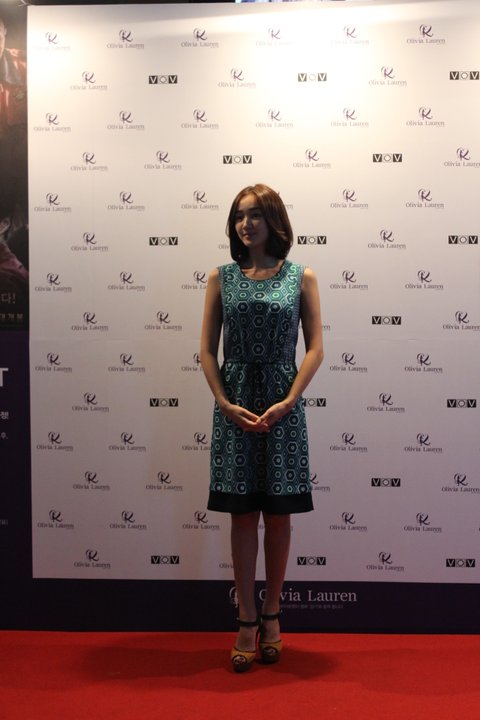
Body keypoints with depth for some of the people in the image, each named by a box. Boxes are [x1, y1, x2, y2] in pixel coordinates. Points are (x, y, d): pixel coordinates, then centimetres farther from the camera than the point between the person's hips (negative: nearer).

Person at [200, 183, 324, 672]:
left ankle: (271, 616, 24)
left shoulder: (301, 277, 3)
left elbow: (315, 348, -1)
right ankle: (247, 622, 15)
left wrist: (287, 402, -12)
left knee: (278, 515, 8)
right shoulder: (221, 278, 5)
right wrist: (225, 404, -9)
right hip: (235, 406, 1)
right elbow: (208, 350, 3)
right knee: (242, 514, 5)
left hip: (282, 406, 0)